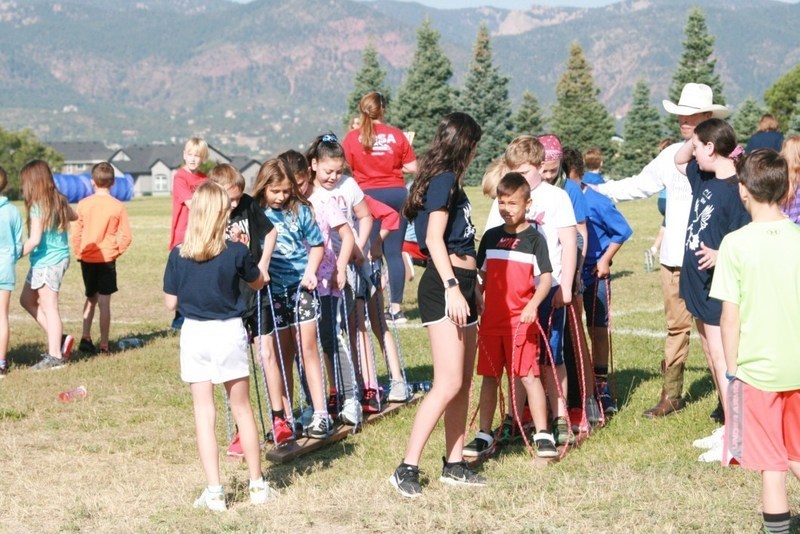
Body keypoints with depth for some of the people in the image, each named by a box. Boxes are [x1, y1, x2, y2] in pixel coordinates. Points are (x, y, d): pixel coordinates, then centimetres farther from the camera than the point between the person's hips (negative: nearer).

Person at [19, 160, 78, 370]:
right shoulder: (58, 200, 6)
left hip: (46, 261, -9)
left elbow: (34, 240, -23)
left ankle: (55, 356, 2)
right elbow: (74, 216, 26)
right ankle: (59, 339, 16)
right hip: (60, 257, 9)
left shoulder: (38, 206, -18)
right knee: (27, 300, 18)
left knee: (49, 307, -2)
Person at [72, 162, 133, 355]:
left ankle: (85, 338, 9)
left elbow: (76, 234, 0)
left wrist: (78, 253, 15)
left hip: (87, 258, 2)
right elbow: (126, 236, -7)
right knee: (104, 301, 1)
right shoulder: (117, 206, -7)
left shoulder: (83, 204, -4)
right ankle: (104, 345, 2)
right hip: (107, 259, -2)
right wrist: (116, 251, 8)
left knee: (91, 298, 19)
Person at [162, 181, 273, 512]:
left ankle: (214, 492, 2)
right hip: (229, 333, 0)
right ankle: (257, 485, 19)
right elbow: (257, 283, 8)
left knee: (204, 413, 4)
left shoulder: (178, 255, -8)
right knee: (242, 409, 12)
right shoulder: (236, 252, -10)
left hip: (194, 335, 0)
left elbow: (170, 303, -1)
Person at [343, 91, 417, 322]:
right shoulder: (396, 135, 1)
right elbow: (412, 167, 2)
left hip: (368, 196, -2)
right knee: (394, 253, 6)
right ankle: (396, 307, 9)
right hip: (396, 195, 2)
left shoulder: (353, 137, -3)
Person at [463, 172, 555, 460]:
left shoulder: (534, 239, -2)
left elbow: (546, 279, -7)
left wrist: (533, 305, -22)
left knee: (529, 375, -7)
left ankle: (543, 436, -4)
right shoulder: (491, 237, 11)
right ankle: (484, 436, 16)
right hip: (491, 318, 5)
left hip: (521, 320, -5)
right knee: (489, 377, 9)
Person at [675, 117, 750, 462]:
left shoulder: (736, 191, -19)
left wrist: (721, 256, -36)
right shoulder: (704, 178, 7)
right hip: (698, 281, 9)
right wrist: (694, 138, 8)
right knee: (711, 354, 14)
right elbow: (678, 162, 26)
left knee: (720, 355, -8)